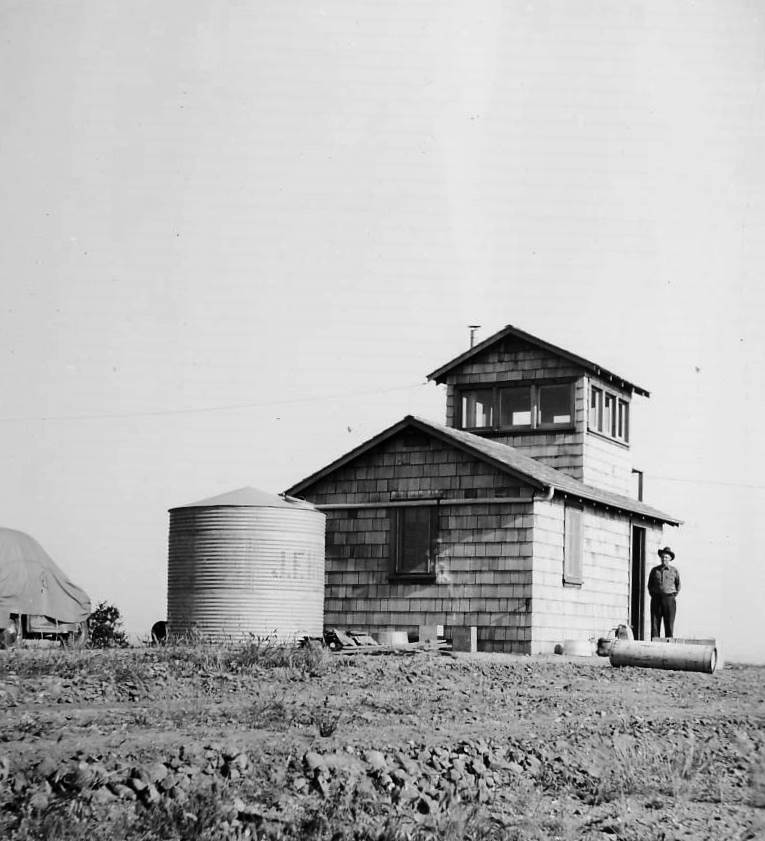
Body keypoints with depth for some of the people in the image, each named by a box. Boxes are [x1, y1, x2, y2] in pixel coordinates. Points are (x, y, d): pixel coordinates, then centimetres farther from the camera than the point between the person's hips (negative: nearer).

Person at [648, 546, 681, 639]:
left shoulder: (674, 571, 5)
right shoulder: (654, 570, 8)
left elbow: (678, 585, 15)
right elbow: (649, 585, 16)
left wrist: (674, 596, 6)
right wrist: (652, 595, 6)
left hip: (669, 599, -1)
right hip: (656, 599, 1)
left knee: (669, 625, -4)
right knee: (655, 624, -4)